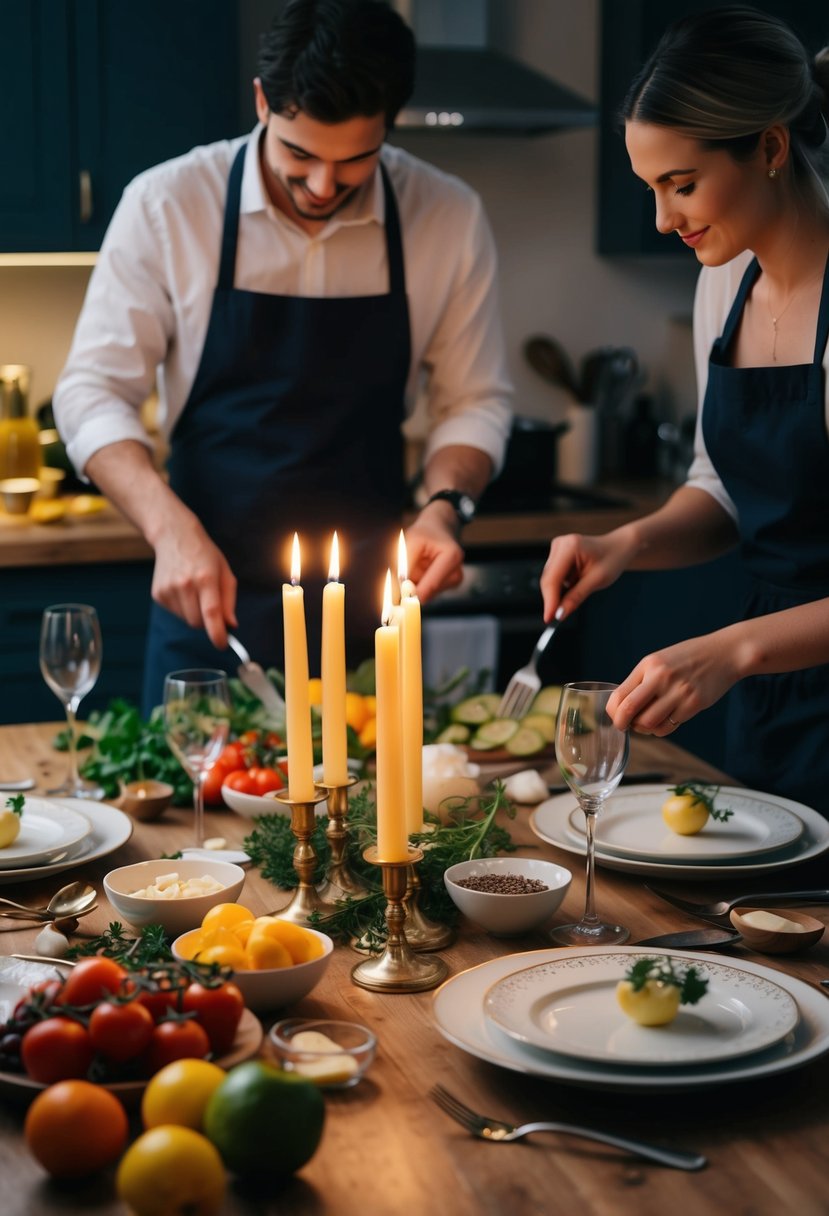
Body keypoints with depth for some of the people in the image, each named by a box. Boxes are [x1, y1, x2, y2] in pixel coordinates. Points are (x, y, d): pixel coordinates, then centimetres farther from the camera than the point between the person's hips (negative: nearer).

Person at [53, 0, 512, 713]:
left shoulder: (449, 220, -4)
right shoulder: (167, 205, -8)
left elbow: (474, 402, 6)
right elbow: (93, 391, -5)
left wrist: (445, 505, -14)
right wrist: (171, 526, -20)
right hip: (209, 605, -1)